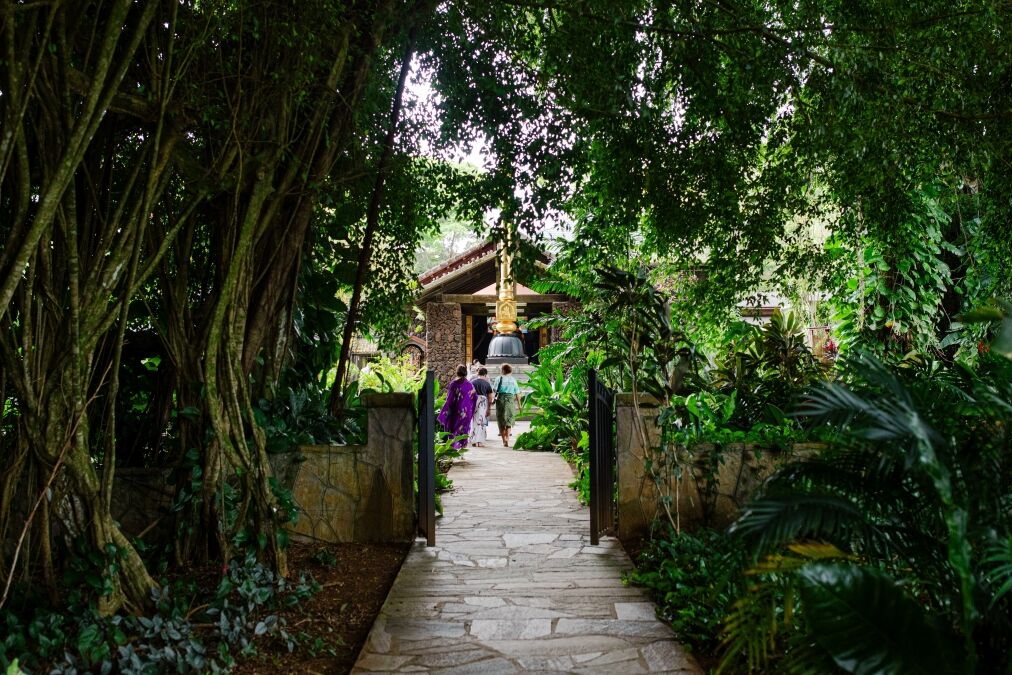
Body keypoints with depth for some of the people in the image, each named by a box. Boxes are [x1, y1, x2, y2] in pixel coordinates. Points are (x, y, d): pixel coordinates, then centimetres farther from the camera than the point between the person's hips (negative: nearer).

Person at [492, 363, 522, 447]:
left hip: (501, 399, -1)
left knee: (501, 421, 10)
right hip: (511, 400, 2)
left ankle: (504, 440, 12)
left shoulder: (500, 378, -2)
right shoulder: (513, 379, 6)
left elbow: (494, 389, -9)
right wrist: (519, 404, 12)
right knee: (509, 421, 7)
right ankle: (507, 439, -8)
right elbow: (517, 393, 6)